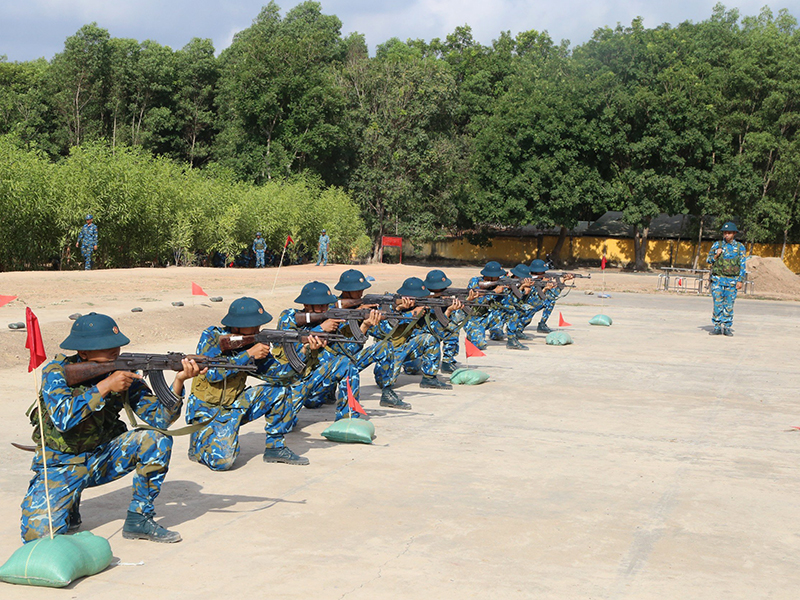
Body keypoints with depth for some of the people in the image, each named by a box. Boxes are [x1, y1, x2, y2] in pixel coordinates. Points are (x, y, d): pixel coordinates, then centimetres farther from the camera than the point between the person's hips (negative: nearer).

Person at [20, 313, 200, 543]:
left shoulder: (125, 375, -9)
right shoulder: (56, 372, -16)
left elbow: (160, 418, -14)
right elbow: (62, 419, -32)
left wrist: (179, 381, -30)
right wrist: (104, 386, -33)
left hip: (103, 458, 3)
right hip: (60, 465, -3)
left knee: (157, 438, -21)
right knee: (39, 533, -22)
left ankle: (139, 518, -7)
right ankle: (69, 506, 13)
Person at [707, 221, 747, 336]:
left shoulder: (740, 247, 6)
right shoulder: (717, 245, 7)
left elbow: (742, 265, 5)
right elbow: (709, 260, 11)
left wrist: (741, 280, -2)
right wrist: (716, 256, -10)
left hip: (732, 280, 0)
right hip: (717, 279, 0)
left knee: (729, 305, 0)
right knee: (717, 303, -3)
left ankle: (727, 327, 7)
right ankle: (717, 327, 3)